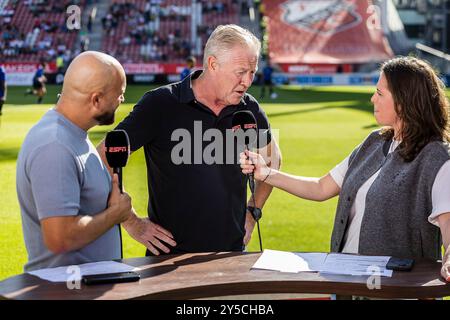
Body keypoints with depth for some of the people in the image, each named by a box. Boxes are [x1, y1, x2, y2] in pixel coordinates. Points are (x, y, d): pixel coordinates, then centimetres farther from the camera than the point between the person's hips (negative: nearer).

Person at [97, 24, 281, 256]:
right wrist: (132, 223, -9)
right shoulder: (159, 104, -12)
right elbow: (104, 158, -10)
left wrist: (253, 211, 15)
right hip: (170, 253, -4)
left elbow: (272, 158, 22)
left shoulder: (249, 109, 2)